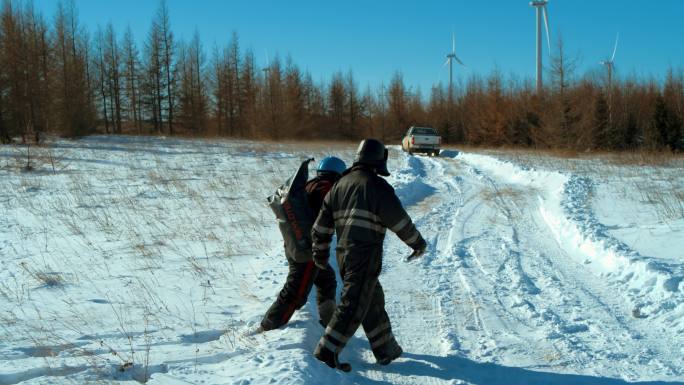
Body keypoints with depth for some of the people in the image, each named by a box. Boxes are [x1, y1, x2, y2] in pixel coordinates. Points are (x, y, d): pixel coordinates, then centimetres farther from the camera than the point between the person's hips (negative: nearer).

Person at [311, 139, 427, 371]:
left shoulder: (339, 185, 15)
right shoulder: (377, 185, -7)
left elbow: (321, 225, 17)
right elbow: (399, 220, -6)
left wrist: (320, 253, 27)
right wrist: (418, 242, 8)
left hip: (344, 255, 8)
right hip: (366, 255, -8)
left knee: (373, 301, 18)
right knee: (354, 305, -5)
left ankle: (386, 350, 26)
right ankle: (327, 350, -8)